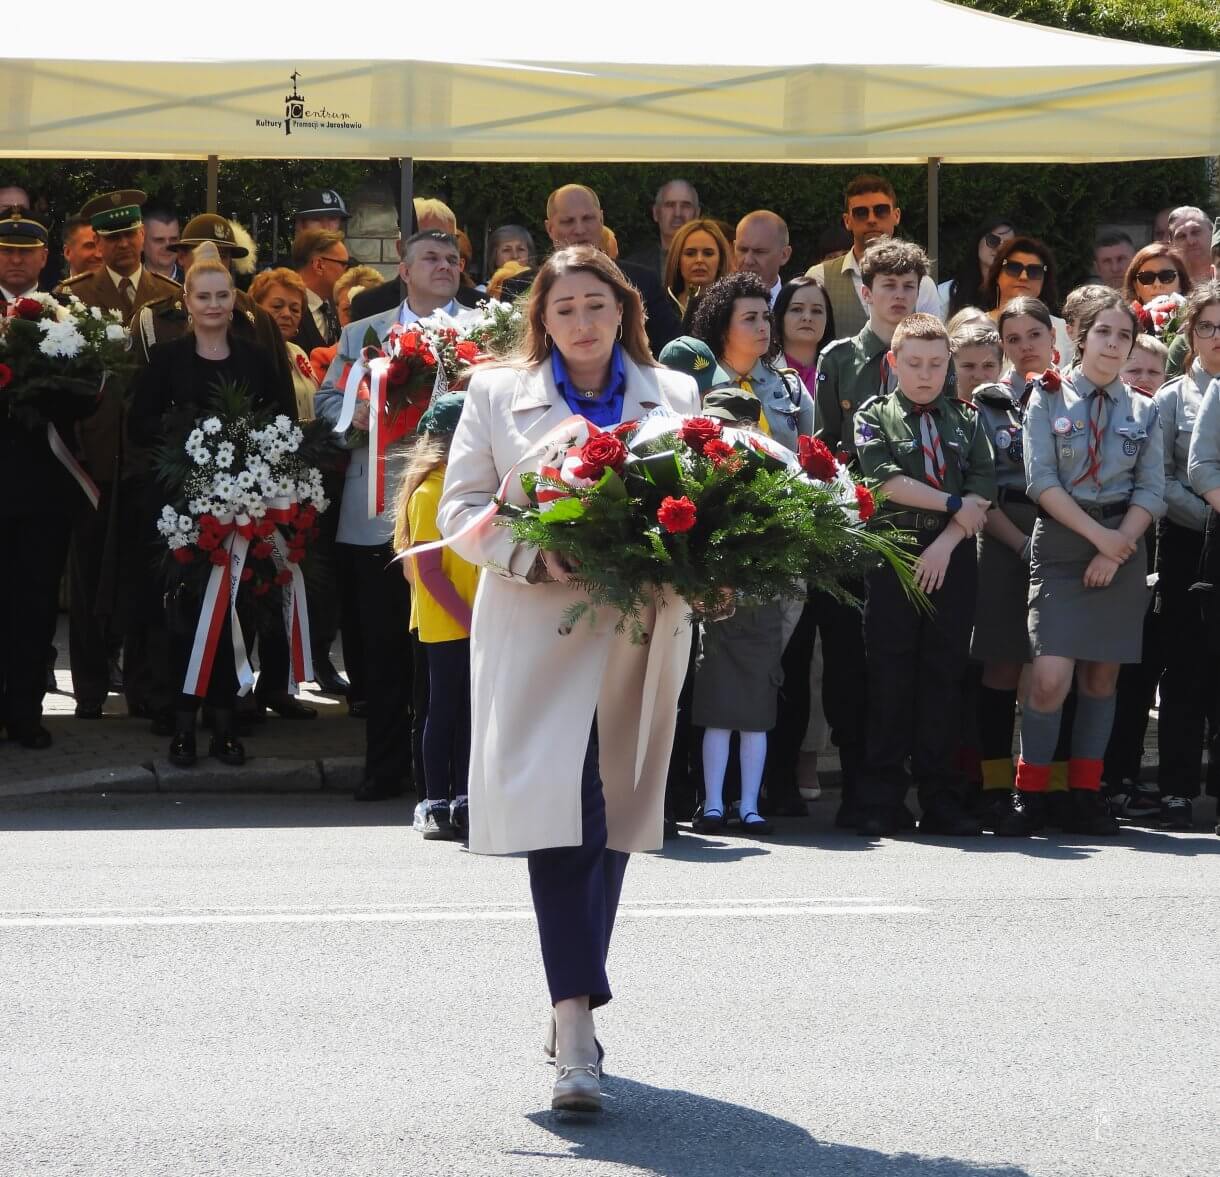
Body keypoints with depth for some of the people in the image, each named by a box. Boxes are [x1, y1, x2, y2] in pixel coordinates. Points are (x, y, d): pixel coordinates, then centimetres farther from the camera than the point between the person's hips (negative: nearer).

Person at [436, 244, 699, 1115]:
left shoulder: (675, 396, 12)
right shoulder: (498, 395, 8)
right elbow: (462, 509, 5)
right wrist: (536, 557, -13)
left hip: (639, 634, 3)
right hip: (536, 629, -3)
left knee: (613, 817, 9)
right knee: (556, 812, -15)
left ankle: (576, 1007, 24)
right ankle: (576, 1041, -20)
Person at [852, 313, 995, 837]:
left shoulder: (966, 420, 14)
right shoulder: (875, 416, 6)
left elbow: (983, 487, 2)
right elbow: (885, 478, -10)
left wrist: (945, 543, -11)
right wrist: (954, 505, -8)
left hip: (951, 558, 3)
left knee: (944, 675, 3)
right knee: (890, 677, -4)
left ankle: (942, 800, 5)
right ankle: (880, 802, -3)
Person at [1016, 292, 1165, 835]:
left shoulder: (1144, 412, 10)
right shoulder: (1048, 399, 2)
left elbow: (1151, 491, 4)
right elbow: (1041, 481, -6)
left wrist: (1118, 547, -10)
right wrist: (1097, 534, -13)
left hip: (1122, 549, 3)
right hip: (1061, 543, -3)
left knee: (1102, 676, 5)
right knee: (1052, 676, -15)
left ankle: (1085, 796, 11)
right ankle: (1029, 792, -3)